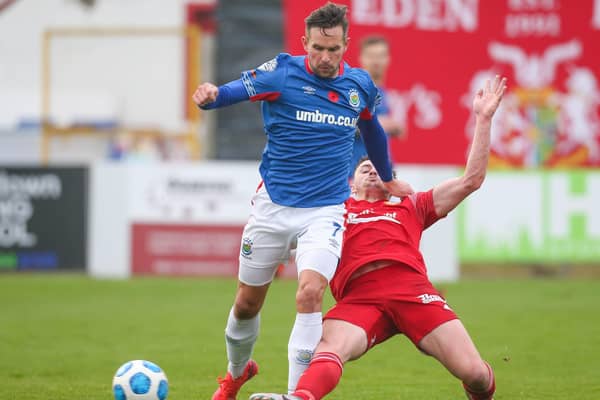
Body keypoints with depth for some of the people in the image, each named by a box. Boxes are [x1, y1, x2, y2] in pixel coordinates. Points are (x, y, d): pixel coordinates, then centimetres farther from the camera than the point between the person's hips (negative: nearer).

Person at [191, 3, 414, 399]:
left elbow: (372, 128, 21)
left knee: (310, 292, -23)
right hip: (273, 206, 0)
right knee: (247, 303, 12)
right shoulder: (282, 72, -9)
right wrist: (211, 95, -44)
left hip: (325, 211, 0)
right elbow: (236, 90, -21)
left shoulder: (360, 85, 1)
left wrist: (388, 178, 34)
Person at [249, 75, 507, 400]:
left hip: (412, 287, 1)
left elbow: (471, 179, 31)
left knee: (473, 373, -16)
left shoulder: (410, 208, 34)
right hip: (359, 296, -1)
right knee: (328, 349, -35)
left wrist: (483, 119, 29)